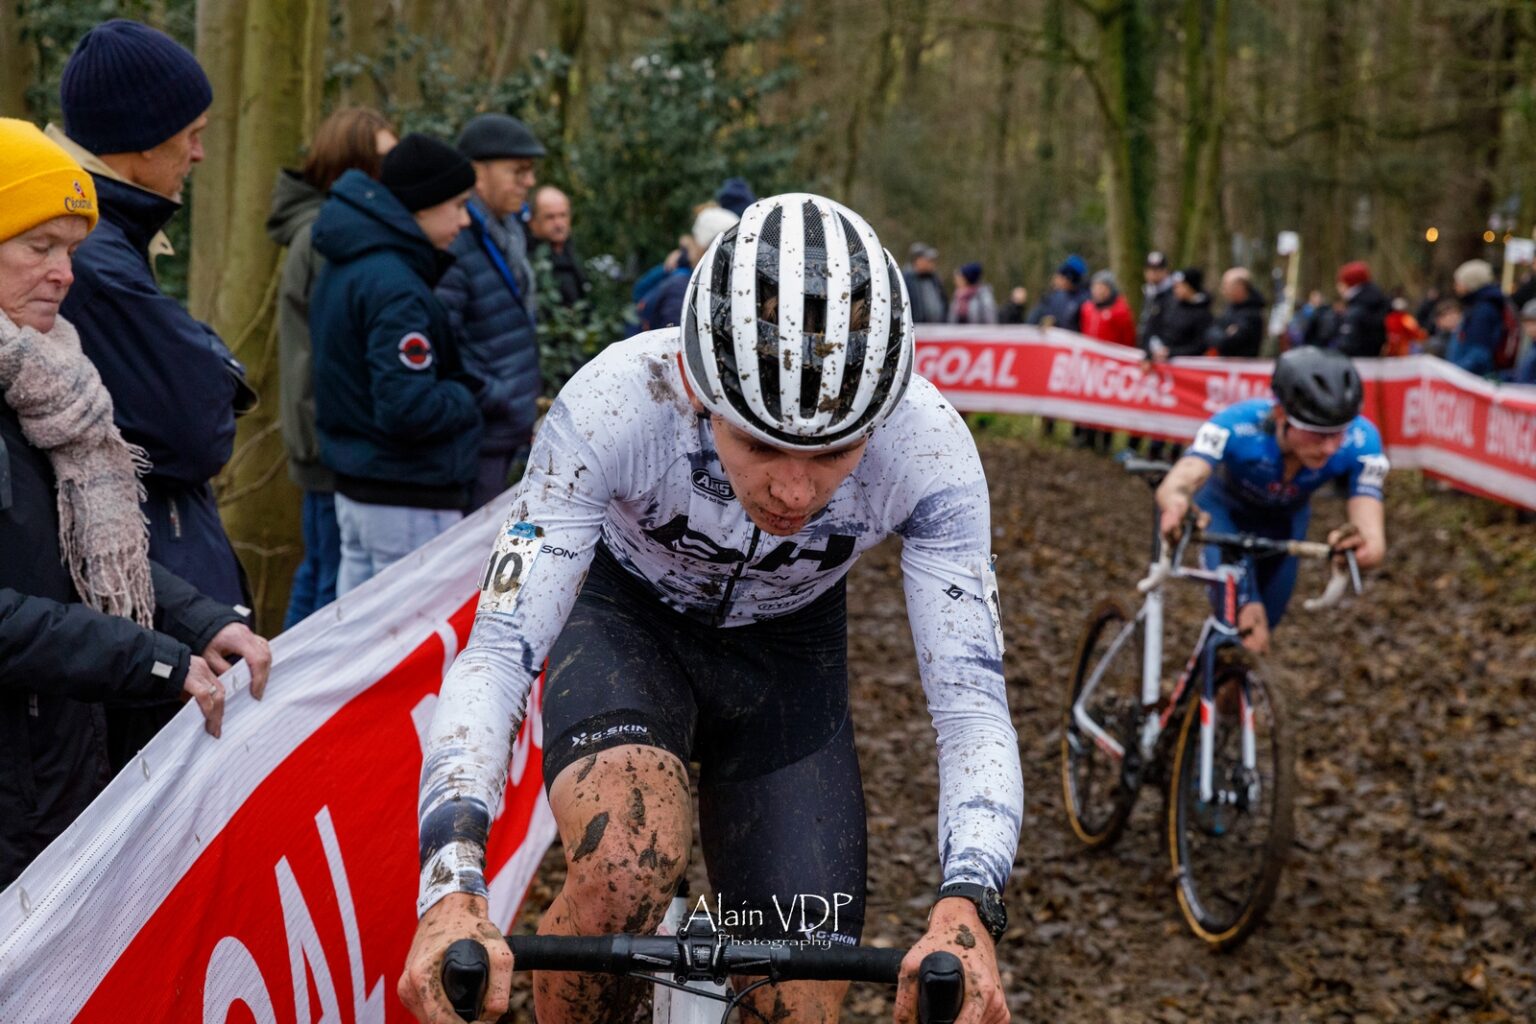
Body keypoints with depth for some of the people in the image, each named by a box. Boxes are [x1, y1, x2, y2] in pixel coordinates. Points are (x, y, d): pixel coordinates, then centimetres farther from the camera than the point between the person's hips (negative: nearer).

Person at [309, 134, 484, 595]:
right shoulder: (394, 288, -21)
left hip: (353, 487, 10)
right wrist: (467, 397, -9)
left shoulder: (344, 268, 10)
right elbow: (410, 409, -27)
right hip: (409, 500, -10)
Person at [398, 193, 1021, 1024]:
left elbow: (972, 706, -31)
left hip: (784, 652, 2)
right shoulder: (615, 403, -37)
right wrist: (452, 891, -52)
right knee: (625, 864, -34)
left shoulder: (928, 449, -33)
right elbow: (497, 651, -36)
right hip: (626, 616, -2)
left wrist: (966, 907, -50)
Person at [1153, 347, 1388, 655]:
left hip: (1285, 517, 3)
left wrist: (1366, 545, -71)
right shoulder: (1237, 425, -42)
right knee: (1248, 618, -27)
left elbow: (1374, 548, -45)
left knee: (1266, 620, 15)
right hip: (1225, 506, -3)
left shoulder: (1360, 443, -38)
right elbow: (1174, 485, -58)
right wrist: (1176, 504, -82)